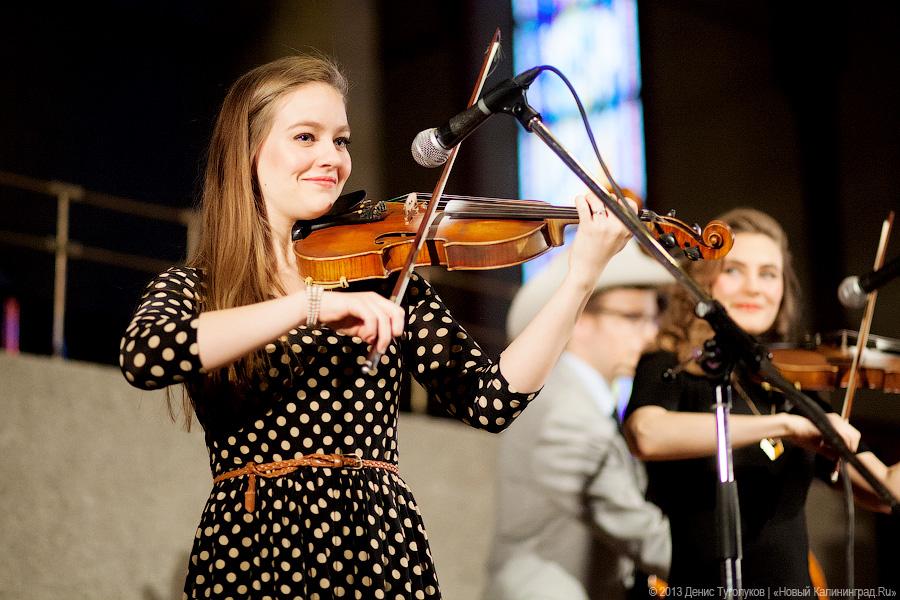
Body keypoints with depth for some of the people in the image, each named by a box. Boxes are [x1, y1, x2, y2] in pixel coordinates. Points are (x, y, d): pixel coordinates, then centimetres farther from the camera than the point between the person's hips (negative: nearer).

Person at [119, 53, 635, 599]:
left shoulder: (385, 277, 6)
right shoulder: (193, 288, 3)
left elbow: (492, 401, -3)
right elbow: (144, 358, -21)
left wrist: (582, 278, -12)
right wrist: (312, 304, -25)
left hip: (382, 550, 2)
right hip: (249, 555, -1)